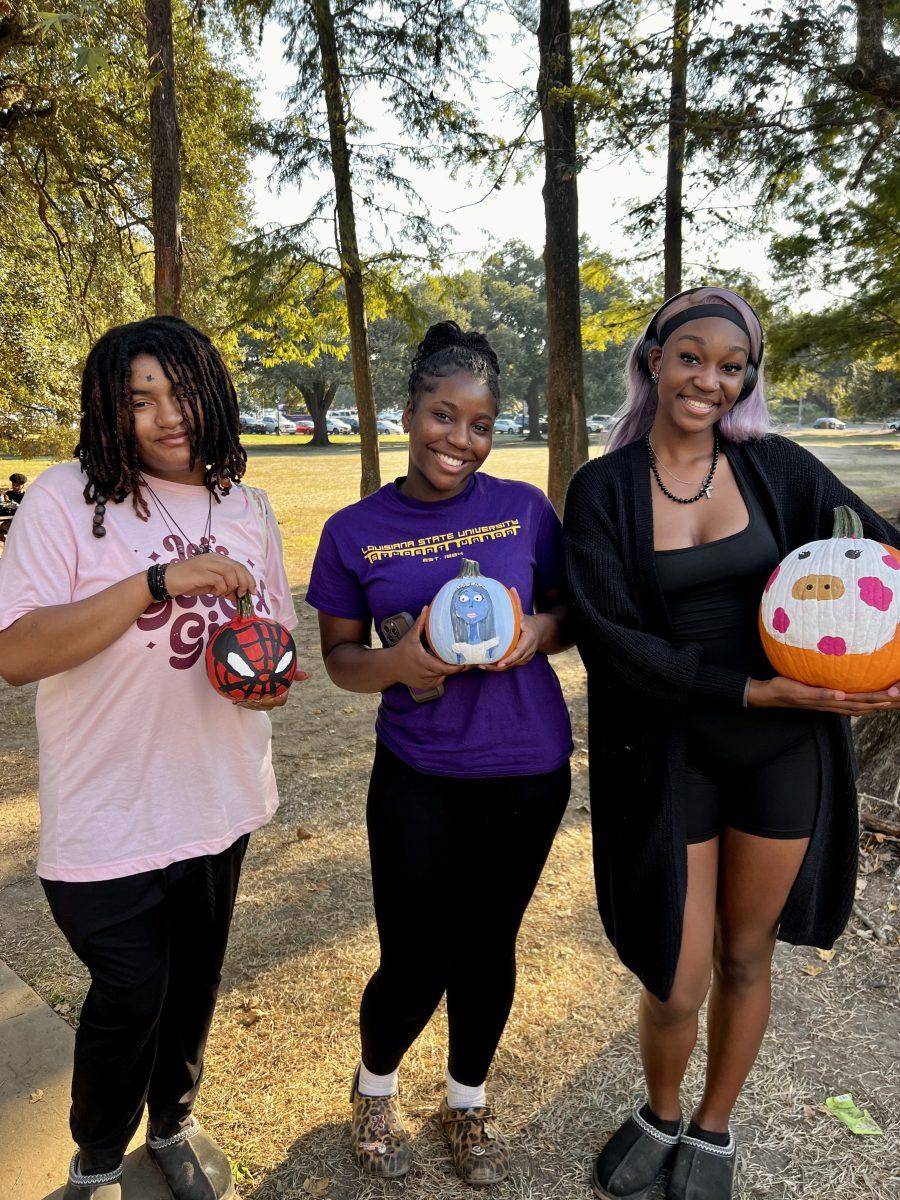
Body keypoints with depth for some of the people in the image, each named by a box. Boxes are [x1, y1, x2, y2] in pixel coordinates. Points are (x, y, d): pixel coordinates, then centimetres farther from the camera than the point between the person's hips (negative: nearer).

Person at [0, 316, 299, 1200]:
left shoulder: (246, 507, 4)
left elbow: (277, 634, 13)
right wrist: (160, 581, -31)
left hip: (219, 804, 5)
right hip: (111, 821, -5)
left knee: (194, 982, 22)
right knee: (129, 1000, 8)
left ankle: (173, 1121, 51)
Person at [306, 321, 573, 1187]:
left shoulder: (525, 510, -4)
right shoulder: (354, 531, -5)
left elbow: (573, 616, 6)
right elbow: (339, 657, 1)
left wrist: (537, 631, -16)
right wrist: (398, 661, -20)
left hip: (526, 772, 2)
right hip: (418, 776, -1)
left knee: (487, 946, 17)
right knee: (415, 965, 5)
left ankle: (467, 1099, 46)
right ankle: (374, 1084, 42)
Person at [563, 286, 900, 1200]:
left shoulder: (776, 468, -1)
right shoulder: (602, 490, -6)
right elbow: (614, 641, -13)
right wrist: (760, 689, -21)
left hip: (786, 750, 2)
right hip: (666, 753, -2)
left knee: (745, 957, 17)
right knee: (677, 983, 3)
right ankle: (660, 1115, 39)